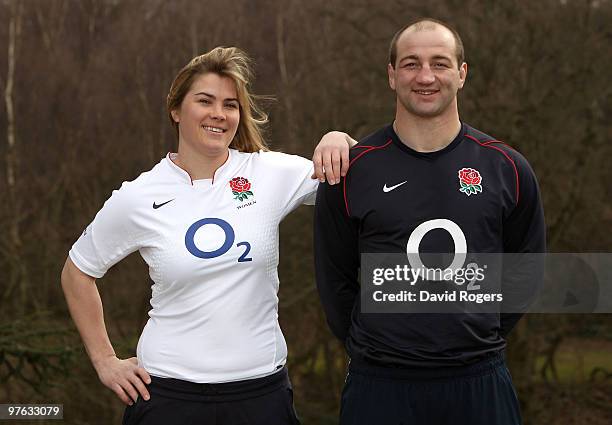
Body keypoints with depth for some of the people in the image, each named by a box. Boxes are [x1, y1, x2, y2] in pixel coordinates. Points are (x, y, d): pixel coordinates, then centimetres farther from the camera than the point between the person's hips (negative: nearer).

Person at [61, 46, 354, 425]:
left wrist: (337, 141, -16)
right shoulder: (138, 199, -2)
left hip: (262, 392, 1)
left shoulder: (271, 174, -2)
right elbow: (78, 273, 11)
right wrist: (105, 361, 7)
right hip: (169, 393, -1)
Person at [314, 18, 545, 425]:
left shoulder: (507, 168, 1)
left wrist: (481, 340, 8)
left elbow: (524, 271, 10)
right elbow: (335, 278, 6)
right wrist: (373, 348, 5)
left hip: (479, 383, 1)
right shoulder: (352, 170, -2)